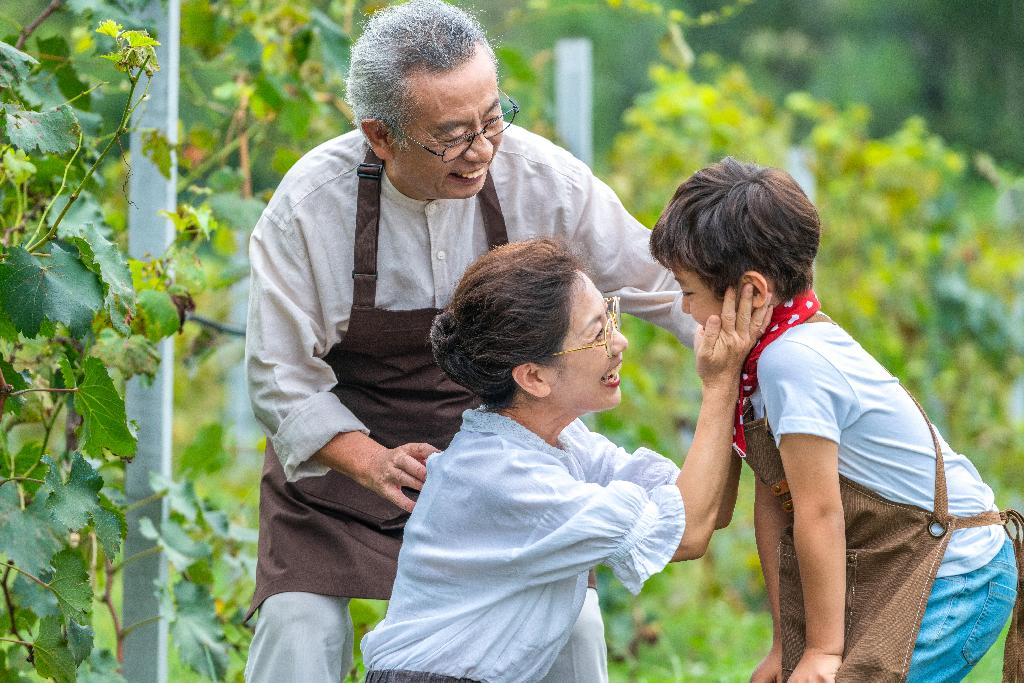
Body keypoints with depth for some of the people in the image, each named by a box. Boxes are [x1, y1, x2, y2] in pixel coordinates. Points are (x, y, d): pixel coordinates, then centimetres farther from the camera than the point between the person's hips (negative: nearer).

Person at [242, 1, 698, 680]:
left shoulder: (537, 174, -19)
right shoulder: (308, 206, -24)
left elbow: (654, 279, -5)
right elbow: (282, 378, -18)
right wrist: (373, 465, -33)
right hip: (345, 447, -2)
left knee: (570, 628, -5)